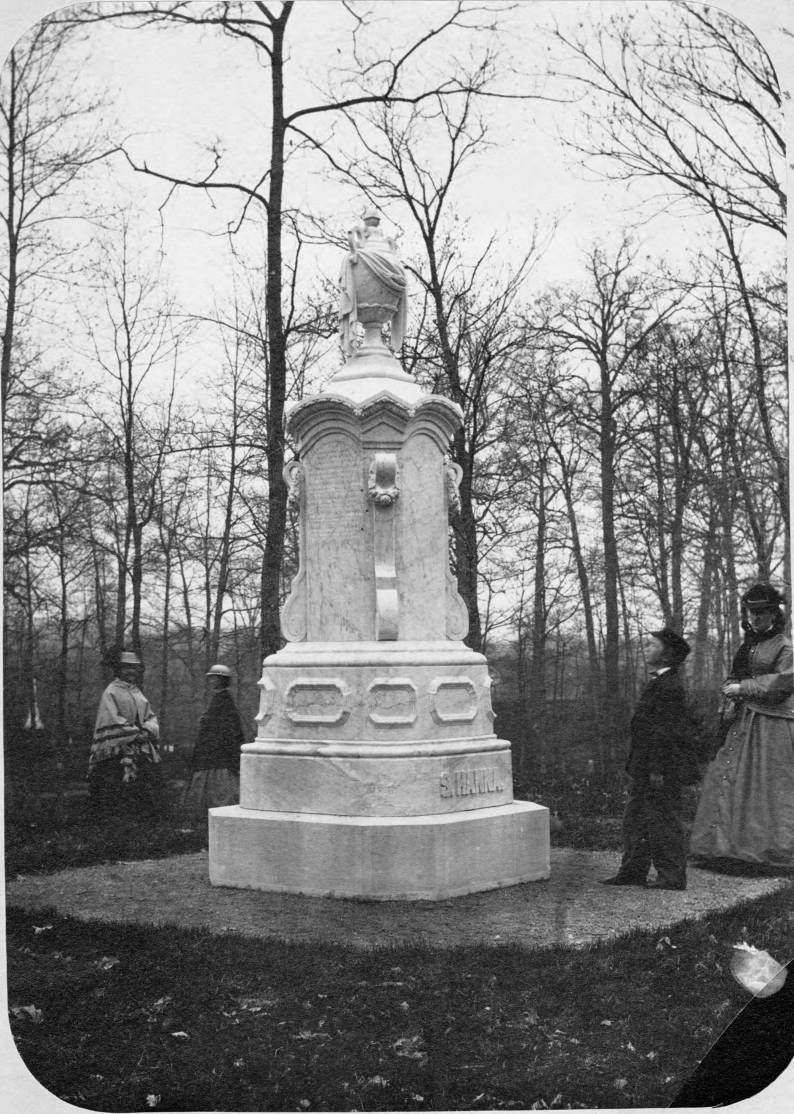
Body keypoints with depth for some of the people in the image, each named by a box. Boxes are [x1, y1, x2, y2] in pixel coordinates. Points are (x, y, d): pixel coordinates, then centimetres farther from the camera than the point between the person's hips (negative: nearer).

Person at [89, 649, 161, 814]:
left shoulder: (138, 693, 20)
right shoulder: (111, 692, -1)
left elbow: (150, 717, 16)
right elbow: (112, 721, -10)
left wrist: (147, 730, -6)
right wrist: (136, 733, -14)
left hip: (142, 750, 7)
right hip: (118, 749, -7)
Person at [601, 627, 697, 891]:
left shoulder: (669, 687, -18)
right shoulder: (657, 683, 15)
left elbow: (665, 733, -21)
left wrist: (657, 770, -22)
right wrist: (636, 765, 20)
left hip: (663, 769, -10)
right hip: (644, 769, 10)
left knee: (664, 821, -1)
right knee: (635, 820, 14)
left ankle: (673, 877, 9)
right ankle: (632, 872, 22)